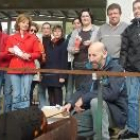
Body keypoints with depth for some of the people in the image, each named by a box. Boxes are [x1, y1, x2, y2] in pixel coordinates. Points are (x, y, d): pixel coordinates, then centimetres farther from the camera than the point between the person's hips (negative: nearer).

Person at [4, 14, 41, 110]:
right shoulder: (11, 38, 13)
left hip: (27, 70, -1)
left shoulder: (33, 38, 10)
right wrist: (11, 51, -7)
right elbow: (6, 53, 14)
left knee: (25, 95, -5)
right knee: (16, 95, -1)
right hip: (14, 69, 1)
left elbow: (38, 53, 5)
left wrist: (29, 55, -12)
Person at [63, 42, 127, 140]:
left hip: (115, 113, -6)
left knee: (96, 101, -36)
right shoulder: (91, 69, 9)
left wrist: (84, 98, -28)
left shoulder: (116, 69, -14)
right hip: (95, 112, 7)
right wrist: (71, 103, -11)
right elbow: (82, 90, 9)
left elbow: (112, 93, -30)